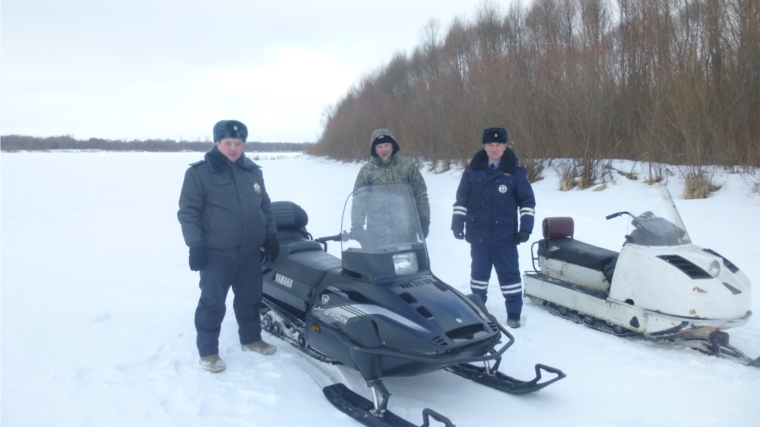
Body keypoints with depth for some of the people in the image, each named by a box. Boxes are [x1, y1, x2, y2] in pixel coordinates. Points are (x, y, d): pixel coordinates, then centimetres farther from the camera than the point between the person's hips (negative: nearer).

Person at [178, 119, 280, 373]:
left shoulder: (253, 171, 10)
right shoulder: (199, 172, -6)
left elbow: (265, 207, 18)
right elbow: (188, 212, -8)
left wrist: (271, 237, 14)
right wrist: (195, 245, -15)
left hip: (251, 253, 5)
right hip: (216, 255, -5)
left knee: (250, 299, 16)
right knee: (213, 303, 0)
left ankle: (251, 339, 34)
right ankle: (208, 351, 15)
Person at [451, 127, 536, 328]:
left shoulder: (515, 171, -3)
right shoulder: (473, 170, 2)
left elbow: (527, 200, 1)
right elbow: (461, 198, 7)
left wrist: (526, 227, -7)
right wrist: (457, 223, 2)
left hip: (505, 235, -2)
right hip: (478, 234, 2)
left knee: (509, 273, 3)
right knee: (479, 272, 14)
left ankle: (514, 312, 14)